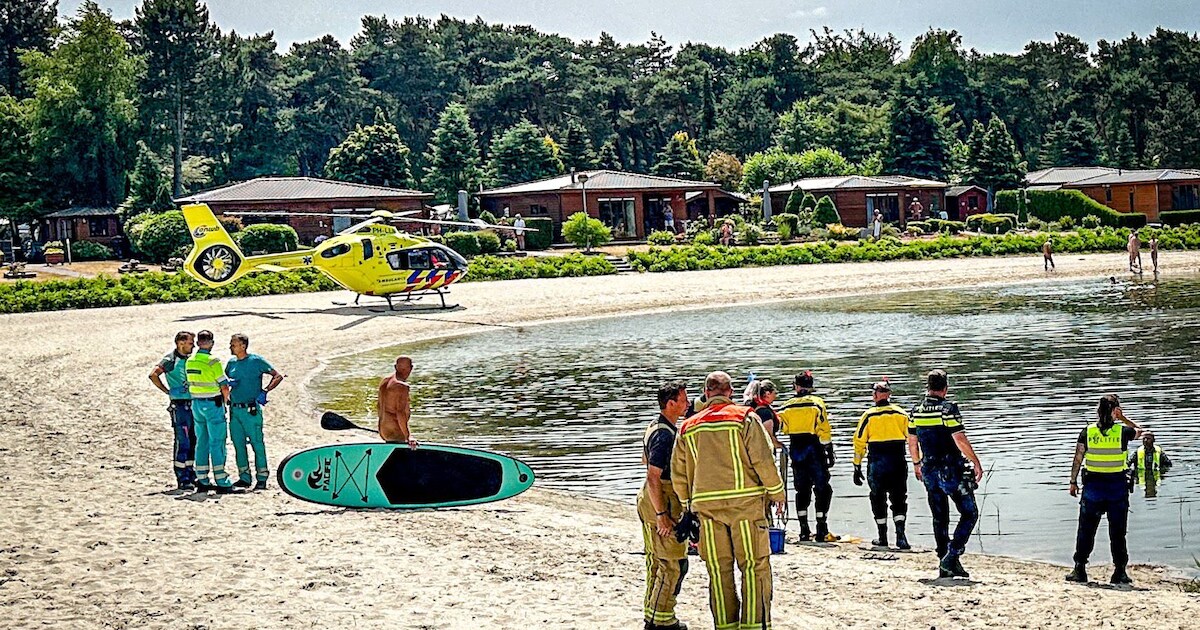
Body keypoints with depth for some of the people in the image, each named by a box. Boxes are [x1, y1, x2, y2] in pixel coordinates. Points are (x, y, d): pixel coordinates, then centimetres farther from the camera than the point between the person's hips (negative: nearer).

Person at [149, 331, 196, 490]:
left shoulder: (190, 359, 13)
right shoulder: (171, 359, -10)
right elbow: (153, 375, -22)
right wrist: (167, 391, -14)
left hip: (193, 404, 7)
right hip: (179, 405, -7)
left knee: (193, 441, 12)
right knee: (182, 442, -7)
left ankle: (190, 475, 22)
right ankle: (182, 479, -4)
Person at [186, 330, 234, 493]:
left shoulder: (190, 361, 5)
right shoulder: (213, 361, -15)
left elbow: (191, 383, 9)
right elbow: (224, 387, -13)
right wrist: (225, 399, 8)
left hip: (196, 403, 6)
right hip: (213, 404, -6)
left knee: (201, 442, 12)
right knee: (217, 443, -3)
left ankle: (202, 481, 14)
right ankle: (221, 482, -4)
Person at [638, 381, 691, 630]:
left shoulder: (654, 427, 10)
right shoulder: (665, 434, -22)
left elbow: (645, 460, 28)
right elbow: (652, 477, -25)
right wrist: (661, 514, -23)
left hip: (649, 501, 10)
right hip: (663, 504, -10)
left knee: (656, 562, 17)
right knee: (674, 564, -4)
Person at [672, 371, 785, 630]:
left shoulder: (688, 427, 10)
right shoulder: (745, 418, -3)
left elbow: (678, 473, 14)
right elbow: (763, 460, -8)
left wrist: (687, 504, 23)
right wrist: (776, 492, 2)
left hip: (706, 505, 4)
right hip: (744, 501, -4)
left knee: (718, 570, 8)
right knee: (754, 566, 1)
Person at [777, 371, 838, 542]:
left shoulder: (787, 406, 5)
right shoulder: (816, 403, -5)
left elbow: (782, 428, 10)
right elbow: (824, 431, -10)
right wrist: (829, 451, -6)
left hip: (796, 452, 4)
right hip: (814, 451, -4)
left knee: (802, 490, 11)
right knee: (823, 490, 2)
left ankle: (804, 531, 9)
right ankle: (822, 531, -3)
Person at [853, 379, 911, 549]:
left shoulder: (868, 415, -3)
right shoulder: (901, 414, 1)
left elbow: (859, 442, -2)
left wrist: (857, 468, 4)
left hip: (876, 464, -1)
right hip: (898, 463, 1)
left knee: (878, 500, 11)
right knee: (899, 499, 7)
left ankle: (882, 538, 16)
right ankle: (900, 534, -8)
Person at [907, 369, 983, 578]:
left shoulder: (915, 411, 5)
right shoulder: (948, 408, -13)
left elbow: (912, 441, 14)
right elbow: (960, 440, -18)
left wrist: (917, 464, 29)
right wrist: (976, 462, -9)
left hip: (929, 472, 6)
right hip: (951, 471, -6)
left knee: (940, 518, 13)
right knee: (969, 514, 3)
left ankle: (946, 566, 14)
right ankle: (951, 556, -11)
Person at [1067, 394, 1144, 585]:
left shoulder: (1087, 432, -4)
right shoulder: (1123, 432, -6)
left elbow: (1077, 459, -1)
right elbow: (1139, 430, 17)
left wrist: (1073, 482, 7)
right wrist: (1123, 418, 15)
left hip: (1093, 485, 1)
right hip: (1117, 485, -1)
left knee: (1086, 530, 9)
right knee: (1117, 532, 7)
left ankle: (1079, 569, 10)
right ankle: (1119, 572, 9)